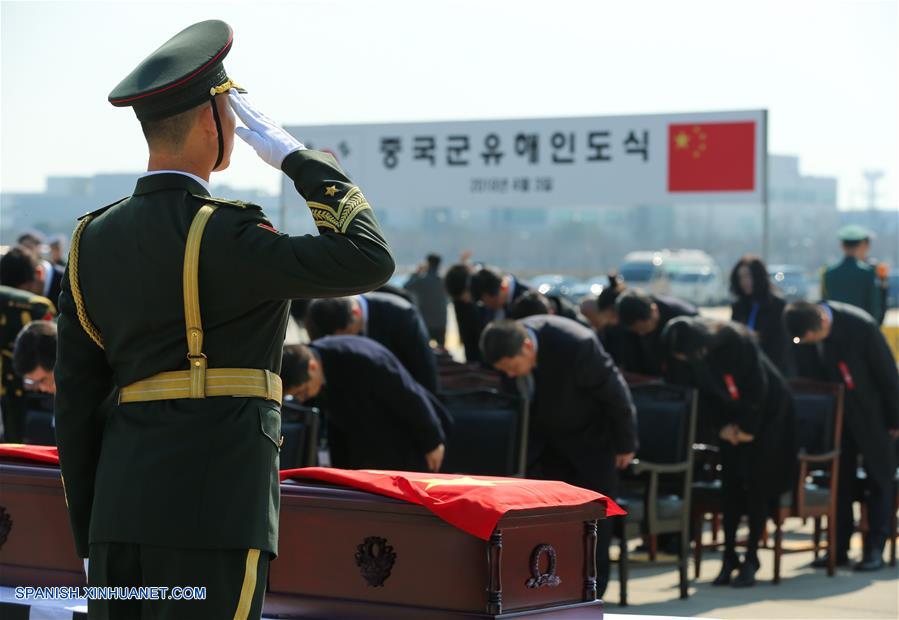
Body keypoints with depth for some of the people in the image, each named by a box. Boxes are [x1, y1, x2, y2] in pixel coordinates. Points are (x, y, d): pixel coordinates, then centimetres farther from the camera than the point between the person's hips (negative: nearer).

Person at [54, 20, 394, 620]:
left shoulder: (93, 239, 10)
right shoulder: (218, 235, -12)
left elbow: (76, 397, 11)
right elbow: (369, 260, -13)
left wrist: (90, 532, 17)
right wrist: (297, 158, -3)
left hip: (121, 505, 7)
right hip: (214, 512, -7)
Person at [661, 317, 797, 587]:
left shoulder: (737, 341, -30)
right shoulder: (691, 354, -14)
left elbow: (757, 387, -23)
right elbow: (704, 391, -1)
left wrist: (748, 427, -16)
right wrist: (723, 424, -9)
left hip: (767, 413, -5)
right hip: (734, 418, 5)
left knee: (756, 486, -6)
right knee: (730, 485, -1)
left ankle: (751, 560, 1)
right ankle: (729, 558, 5)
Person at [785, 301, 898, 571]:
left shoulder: (861, 325, -29)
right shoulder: (804, 331, -16)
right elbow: (806, 377, -2)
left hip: (871, 414, -4)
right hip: (835, 415, 5)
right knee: (839, 480, 7)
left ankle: (875, 549, 5)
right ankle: (839, 548, 12)